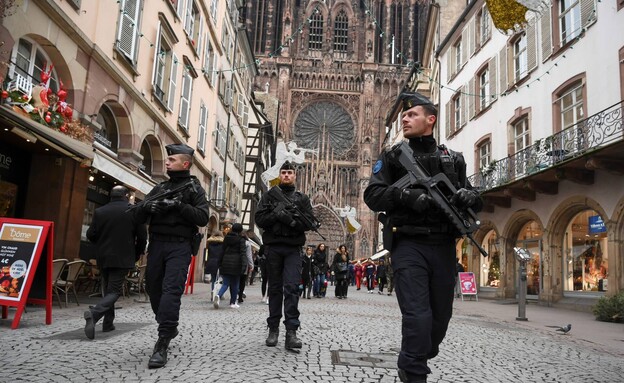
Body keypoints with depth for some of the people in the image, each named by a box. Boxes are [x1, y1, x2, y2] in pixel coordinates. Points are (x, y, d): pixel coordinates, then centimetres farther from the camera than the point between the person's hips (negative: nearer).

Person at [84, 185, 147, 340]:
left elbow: (90, 235, 2)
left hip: (103, 258, 4)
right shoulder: (134, 211, -7)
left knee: (108, 289, 18)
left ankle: (108, 323, 20)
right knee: (114, 290, 0)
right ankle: (94, 313, -24)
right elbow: (142, 237, -7)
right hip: (123, 258, -4)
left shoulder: (99, 211, 0)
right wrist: (136, 255, 8)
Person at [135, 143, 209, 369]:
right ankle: (169, 327, 30)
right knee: (153, 289, 8)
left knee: (171, 290, -15)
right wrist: (147, 207, -8)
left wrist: (179, 206, -17)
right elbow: (139, 217, 14)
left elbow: (203, 218, -7)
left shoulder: (194, 188, 5)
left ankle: (162, 345, -16)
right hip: (156, 244, 6)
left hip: (179, 246, -5)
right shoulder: (159, 188, 19)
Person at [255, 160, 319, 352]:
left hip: (293, 248, -1)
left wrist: (291, 219, -15)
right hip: (273, 246, 1)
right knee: (275, 288, 7)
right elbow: (259, 219, 1)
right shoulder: (269, 195, 12)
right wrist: (276, 215, -15)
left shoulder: (302, 199, 12)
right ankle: (273, 328, 15)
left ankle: (291, 332, -14)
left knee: (292, 287, -11)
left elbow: (310, 222, 0)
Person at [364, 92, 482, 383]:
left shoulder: (454, 159, 14)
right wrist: (406, 196, -22)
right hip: (409, 246, -3)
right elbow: (372, 195, -5)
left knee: (440, 317, 13)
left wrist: (469, 196, -10)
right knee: (418, 318, -13)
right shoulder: (392, 156, 6)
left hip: (444, 247, 4)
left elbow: (475, 200, 14)